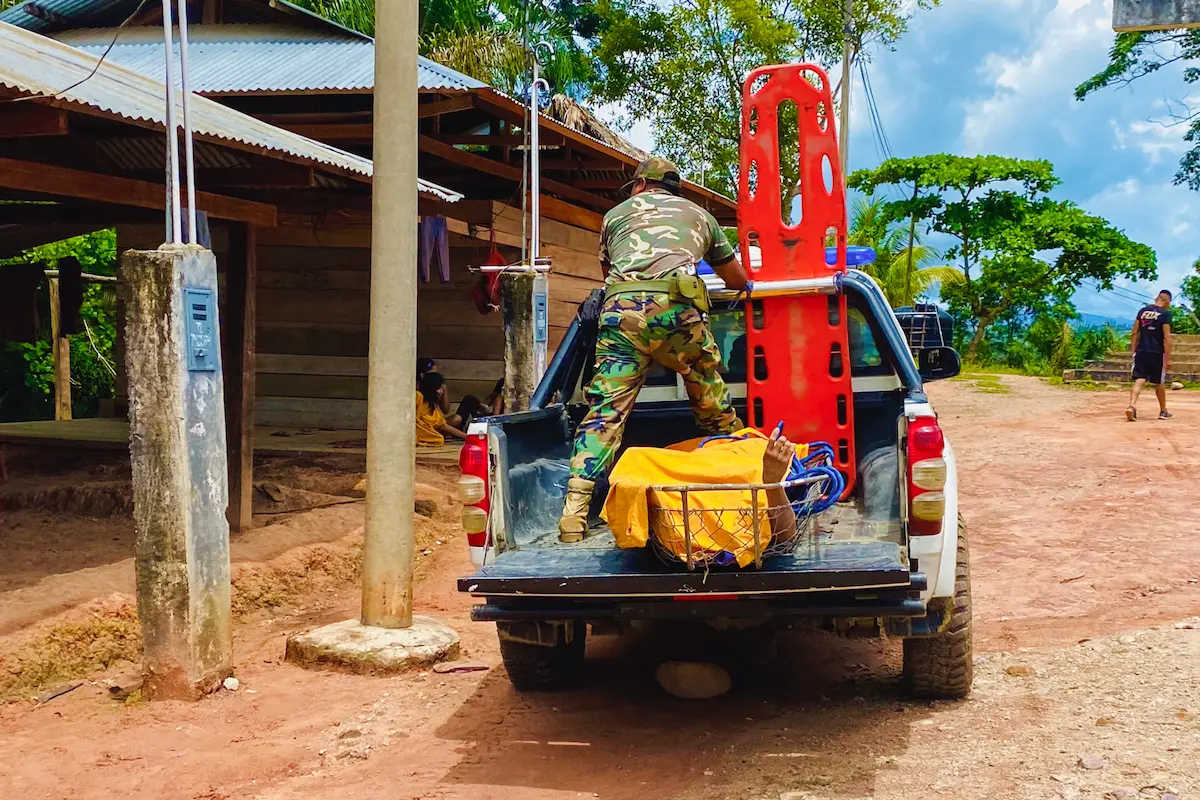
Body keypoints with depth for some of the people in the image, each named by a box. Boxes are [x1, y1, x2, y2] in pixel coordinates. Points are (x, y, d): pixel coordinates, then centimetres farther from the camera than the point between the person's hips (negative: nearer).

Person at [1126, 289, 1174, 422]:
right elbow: (1166, 337, -12)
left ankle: (1132, 406, -26)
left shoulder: (1143, 311, 8)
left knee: (1139, 381, -3)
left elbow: (1135, 333, 7)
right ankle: (1163, 411, 28)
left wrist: (1133, 352, 12)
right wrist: (1168, 358, -10)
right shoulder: (1165, 313, -7)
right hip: (1157, 354, -3)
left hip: (1141, 352, 3)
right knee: (1159, 383, 13)